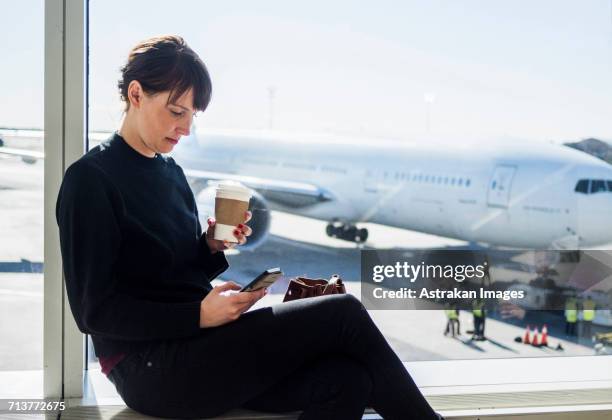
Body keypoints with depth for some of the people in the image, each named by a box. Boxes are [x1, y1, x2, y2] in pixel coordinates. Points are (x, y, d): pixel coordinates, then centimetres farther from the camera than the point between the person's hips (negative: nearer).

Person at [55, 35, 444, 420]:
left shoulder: (171, 172, 15)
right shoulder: (90, 179, -8)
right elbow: (95, 310, -13)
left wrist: (212, 249, -1)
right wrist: (199, 315, -20)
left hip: (193, 346, 7)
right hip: (151, 369, -7)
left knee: (346, 379, -19)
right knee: (342, 315, -16)